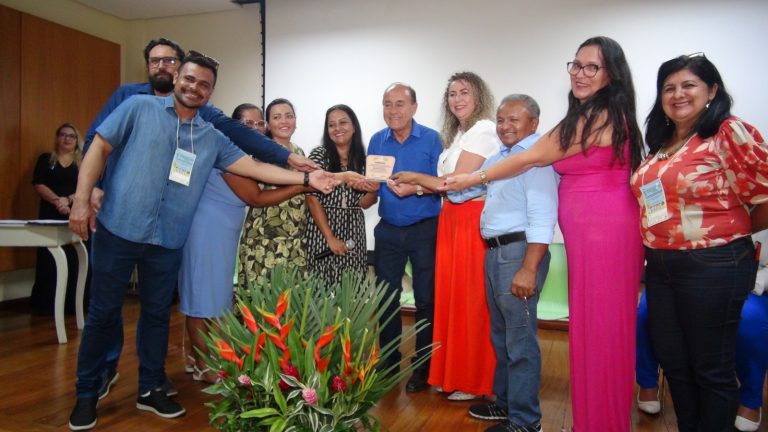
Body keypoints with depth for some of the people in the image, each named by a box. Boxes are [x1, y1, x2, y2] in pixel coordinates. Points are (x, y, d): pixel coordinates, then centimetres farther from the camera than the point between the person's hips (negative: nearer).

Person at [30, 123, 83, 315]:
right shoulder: (46, 159, 10)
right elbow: (38, 185, 0)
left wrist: (68, 200, -15)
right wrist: (57, 201, -15)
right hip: (50, 216, 0)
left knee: (73, 260, -1)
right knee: (48, 259, -1)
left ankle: (71, 302, 5)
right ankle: (45, 304, 6)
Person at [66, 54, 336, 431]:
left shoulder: (212, 138, 10)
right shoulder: (139, 108, 1)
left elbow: (255, 168, 5)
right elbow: (99, 148, 0)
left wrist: (306, 178, -5)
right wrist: (81, 200, -9)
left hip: (168, 241, 3)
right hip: (118, 230, -3)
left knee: (157, 315, 13)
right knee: (103, 314, 6)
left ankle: (150, 389, 30)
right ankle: (87, 394, 25)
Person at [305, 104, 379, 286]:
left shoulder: (363, 158, 7)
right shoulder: (319, 154, -3)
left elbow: (364, 203, 8)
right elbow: (312, 199, -9)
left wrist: (373, 191, -14)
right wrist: (330, 238, -14)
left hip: (353, 231, 3)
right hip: (322, 229, -3)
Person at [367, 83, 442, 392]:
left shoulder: (431, 139, -6)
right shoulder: (376, 141, 6)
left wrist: (416, 188, -25)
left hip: (425, 229, -3)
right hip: (388, 230, 4)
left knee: (426, 299, 4)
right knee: (386, 298, 10)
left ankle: (423, 366, 18)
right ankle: (390, 362, 26)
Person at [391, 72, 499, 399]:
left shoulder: (483, 130, -10)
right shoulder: (458, 133, 18)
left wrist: (414, 177, -5)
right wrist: (413, 188, 1)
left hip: (473, 223, -8)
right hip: (452, 222, 9)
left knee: (471, 301, 1)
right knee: (452, 297, 11)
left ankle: (474, 382, 16)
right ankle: (453, 374, 24)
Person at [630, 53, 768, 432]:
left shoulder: (730, 134, -11)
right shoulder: (660, 144, 11)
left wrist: (728, 231, 1)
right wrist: (655, 246, 9)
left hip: (714, 267, -7)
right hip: (660, 267, 7)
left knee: (711, 369, 8)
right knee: (672, 362, 18)